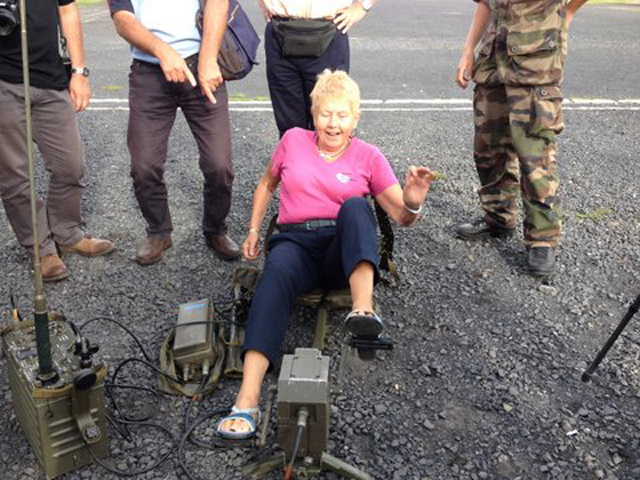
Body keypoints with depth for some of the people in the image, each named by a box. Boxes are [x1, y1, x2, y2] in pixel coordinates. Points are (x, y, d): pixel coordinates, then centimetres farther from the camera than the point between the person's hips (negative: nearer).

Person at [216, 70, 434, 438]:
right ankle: (247, 401, -50)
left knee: (356, 206, -31)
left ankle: (363, 309, -53)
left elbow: (402, 217, 5)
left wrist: (413, 202, -18)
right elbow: (268, 183, 29)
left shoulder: (368, 157, 10)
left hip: (346, 250, 0)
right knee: (277, 273, -36)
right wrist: (254, 230, 18)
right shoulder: (294, 140, 13)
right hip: (296, 242, 0)